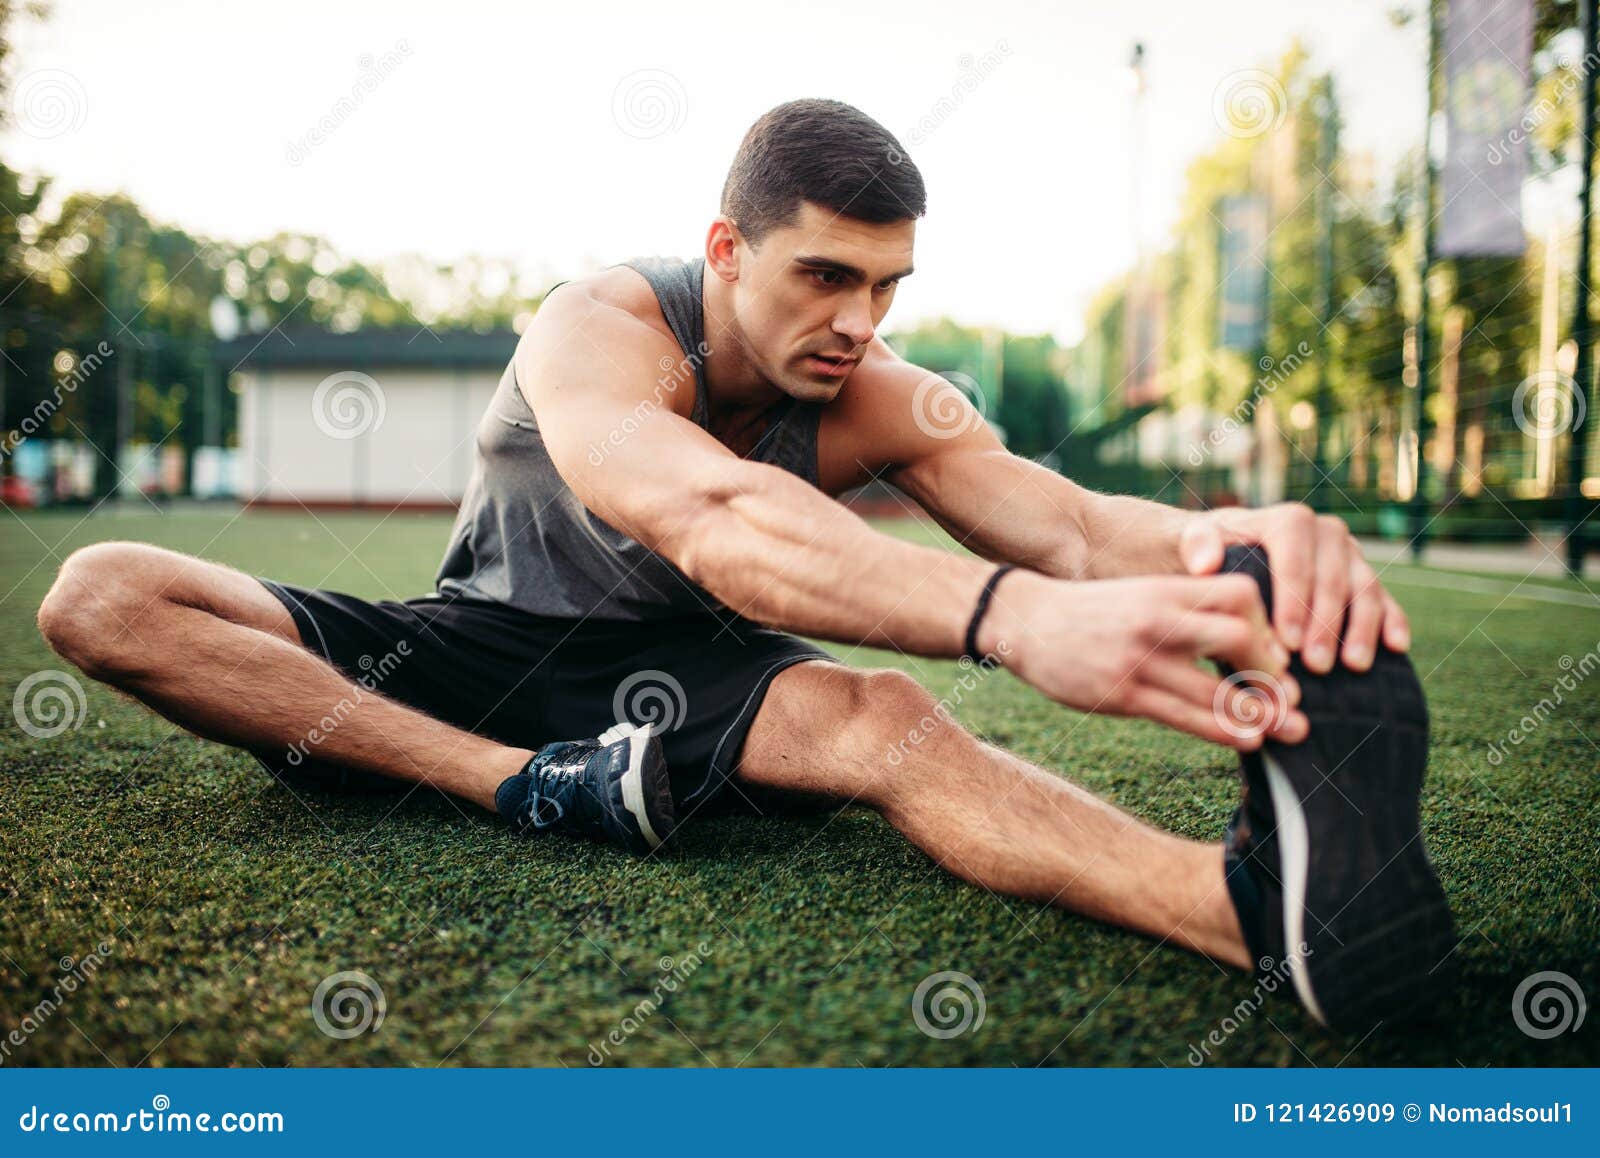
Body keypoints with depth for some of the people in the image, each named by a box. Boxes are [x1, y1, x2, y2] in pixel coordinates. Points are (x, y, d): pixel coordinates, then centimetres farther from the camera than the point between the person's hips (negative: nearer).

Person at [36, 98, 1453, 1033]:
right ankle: (538, 786, -33)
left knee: (884, 717, -36)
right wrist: (1014, 617, -63)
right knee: (101, 595, -22)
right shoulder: (599, 332, -25)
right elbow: (706, 517, -47)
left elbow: (1073, 524, -27)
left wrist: (1215, 547, -53)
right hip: (474, 653, 0)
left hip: (673, 678, 1)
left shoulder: (879, 401, -12)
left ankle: (1262, 896, -60)